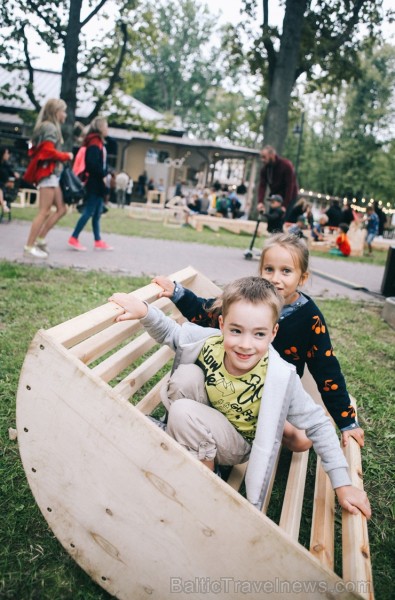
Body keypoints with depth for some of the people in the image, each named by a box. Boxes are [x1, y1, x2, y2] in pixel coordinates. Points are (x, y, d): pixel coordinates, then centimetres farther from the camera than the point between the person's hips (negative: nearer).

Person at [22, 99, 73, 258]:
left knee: (61, 209, 11)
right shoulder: (50, 127, -10)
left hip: (50, 173, 10)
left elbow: (35, 151, 16)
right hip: (48, 172, -10)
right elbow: (49, 151, -21)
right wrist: (67, 156, -6)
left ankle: (40, 239, 12)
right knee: (44, 212, -10)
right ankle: (29, 247, -8)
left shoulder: (49, 127, 19)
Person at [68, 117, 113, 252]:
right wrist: (105, 174, -16)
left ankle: (98, 241, 15)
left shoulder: (99, 142, 18)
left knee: (97, 213, 10)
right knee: (89, 212, -8)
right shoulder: (95, 142, -13)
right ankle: (74, 239, -3)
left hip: (97, 183, 10)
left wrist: (105, 174, 4)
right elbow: (93, 164, -22)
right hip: (94, 183, -10)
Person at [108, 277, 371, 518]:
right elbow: (170, 333, -5)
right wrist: (145, 311, -23)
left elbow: (318, 424, -21)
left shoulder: (279, 378, -32)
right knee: (187, 375, -24)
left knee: (183, 412, -29)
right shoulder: (209, 342, -23)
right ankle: (175, 443, -3)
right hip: (205, 423, 4)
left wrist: (343, 484, -21)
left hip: (238, 445, -3)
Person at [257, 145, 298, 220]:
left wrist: (284, 206, -28)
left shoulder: (286, 165, -20)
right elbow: (262, 186, -11)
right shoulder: (265, 168, -4)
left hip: (288, 198, -6)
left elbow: (290, 186, -23)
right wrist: (260, 202, -28)